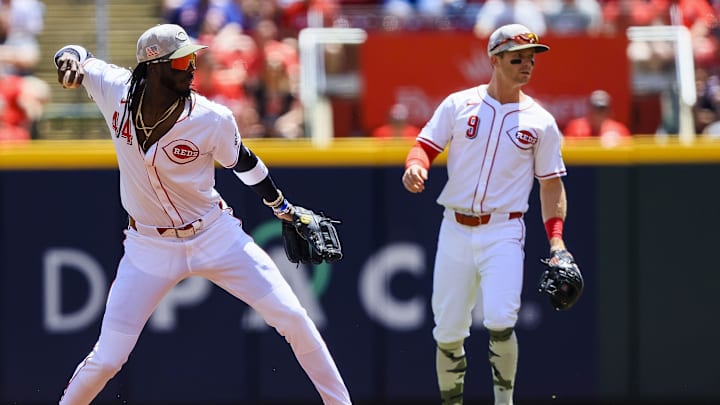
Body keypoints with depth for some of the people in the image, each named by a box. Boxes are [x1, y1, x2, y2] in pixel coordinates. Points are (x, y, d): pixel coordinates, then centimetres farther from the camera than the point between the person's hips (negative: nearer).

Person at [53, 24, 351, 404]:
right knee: (107, 358, -4)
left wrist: (284, 209, 14)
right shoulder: (115, 90, -16)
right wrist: (71, 58, -21)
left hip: (215, 236, 0)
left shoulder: (213, 120, -19)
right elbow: (78, 55, 4)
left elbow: (242, 162, 1)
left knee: (293, 319, -4)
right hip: (150, 245, 0)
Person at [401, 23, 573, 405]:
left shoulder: (540, 121, 5)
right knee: (448, 331, 2)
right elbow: (425, 145, 2)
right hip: (455, 231, 1)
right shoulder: (458, 104, 5)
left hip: (503, 233, -1)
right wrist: (415, 166, -22)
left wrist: (556, 238, -2)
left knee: (499, 320, -21)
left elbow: (551, 184, 9)